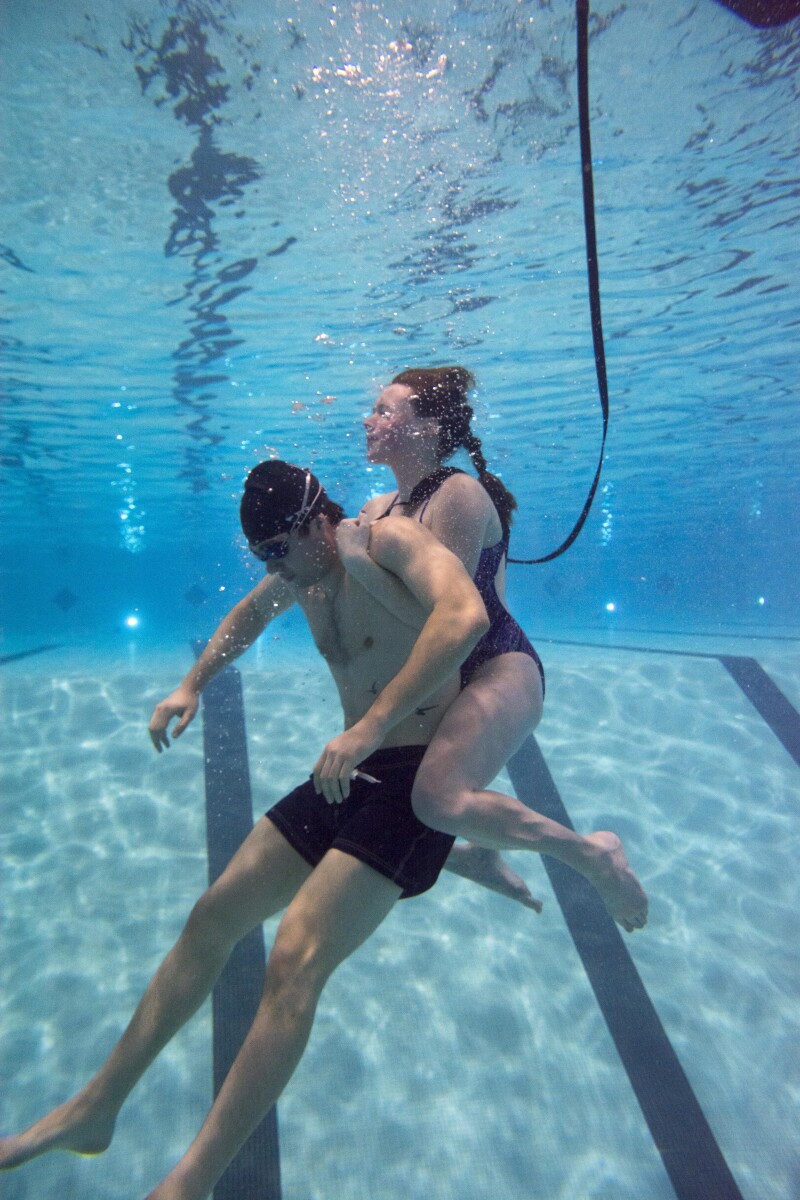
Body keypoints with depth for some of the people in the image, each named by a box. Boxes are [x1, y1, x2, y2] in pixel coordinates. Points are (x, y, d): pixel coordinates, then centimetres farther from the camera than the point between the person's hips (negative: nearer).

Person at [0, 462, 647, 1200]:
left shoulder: (389, 542, -17)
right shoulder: (301, 578, 8)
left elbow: (466, 614, -37)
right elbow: (251, 615, 32)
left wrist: (370, 726, -40)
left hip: (418, 778, -8)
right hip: (351, 773, 9)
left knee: (295, 961, -18)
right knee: (214, 916, 8)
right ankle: (95, 1110, 24)